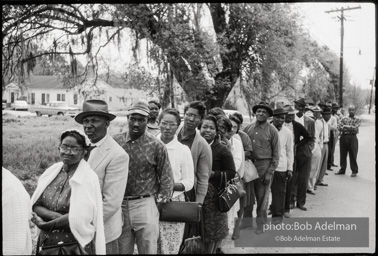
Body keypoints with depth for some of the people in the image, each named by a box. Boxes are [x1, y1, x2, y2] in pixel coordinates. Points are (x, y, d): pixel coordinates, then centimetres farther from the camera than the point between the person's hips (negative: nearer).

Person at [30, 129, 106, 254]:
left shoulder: (88, 178, -14)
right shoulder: (51, 172, 1)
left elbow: (78, 218, -19)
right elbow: (35, 206, 0)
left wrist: (43, 224, -10)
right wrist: (57, 216, -18)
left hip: (76, 245, -4)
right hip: (46, 242, 4)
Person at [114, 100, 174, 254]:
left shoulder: (156, 146, -3)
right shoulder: (115, 142, 2)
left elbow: (166, 179, 2)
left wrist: (157, 204, -1)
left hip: (145, 205, -2)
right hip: (119, 205, 2)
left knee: (148, 250, 4)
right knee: (121, 251, 11)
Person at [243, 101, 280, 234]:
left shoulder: (272, 131, -2)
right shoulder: (248, 128, 5)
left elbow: (276, 153, -2)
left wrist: (270, 172, -8)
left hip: (264, 165, -3)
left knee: (262, 198, 6)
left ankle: (261, 224, 21)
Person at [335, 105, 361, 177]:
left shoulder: (357, 119, 2)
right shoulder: (344, 118, 9)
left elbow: (355, 128, -12)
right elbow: (339, 127, -1)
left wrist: (346, 126, -9)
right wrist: (350, 128, -12)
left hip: (352, 137, -3)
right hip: (343, 137, 3)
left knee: (353, 155, 0)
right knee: (343, 154, 8)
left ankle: (354, 171, 8)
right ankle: (342, 169, 20)